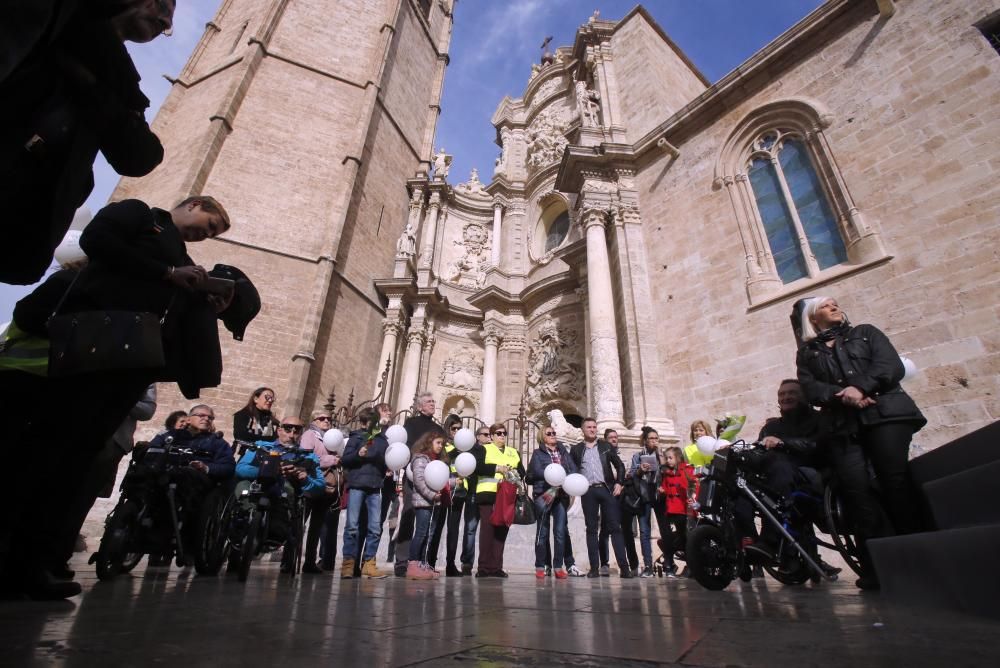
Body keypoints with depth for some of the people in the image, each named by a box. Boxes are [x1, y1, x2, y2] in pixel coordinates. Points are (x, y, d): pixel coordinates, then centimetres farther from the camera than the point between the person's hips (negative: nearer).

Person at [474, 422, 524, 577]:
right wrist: (497, 468, -12)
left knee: (502, 530, 3)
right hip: (488, 494, -4)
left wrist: (514, 472, -7)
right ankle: (484, 567, 1)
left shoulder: (513, 452, 22)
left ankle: (497, 567, 10)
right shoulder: (484, 449, 8)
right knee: (487, 529, -5)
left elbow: (522, 471, 15)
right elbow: (477, 467, -8)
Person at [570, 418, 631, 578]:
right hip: (588, 491, 0)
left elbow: (620, 465, 12)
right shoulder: (576, 449, 9)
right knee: (591, 529, 3)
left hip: (607, 489, 0)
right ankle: (594, 567, 7)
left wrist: (619, 483, 0)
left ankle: (624, 566, -2)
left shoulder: (606, 446, 11)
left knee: (615, 527, -3)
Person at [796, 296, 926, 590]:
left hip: (885, 413, 0)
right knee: (856, 491, -10)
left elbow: (891, 365, 3)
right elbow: (811, 388, 4)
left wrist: (861, 387, -14)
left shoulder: (866, 333, 21)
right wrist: (842, 396, -14)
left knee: (895, 482, -13)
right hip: (841, 424, 1)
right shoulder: (807, 353, 20)